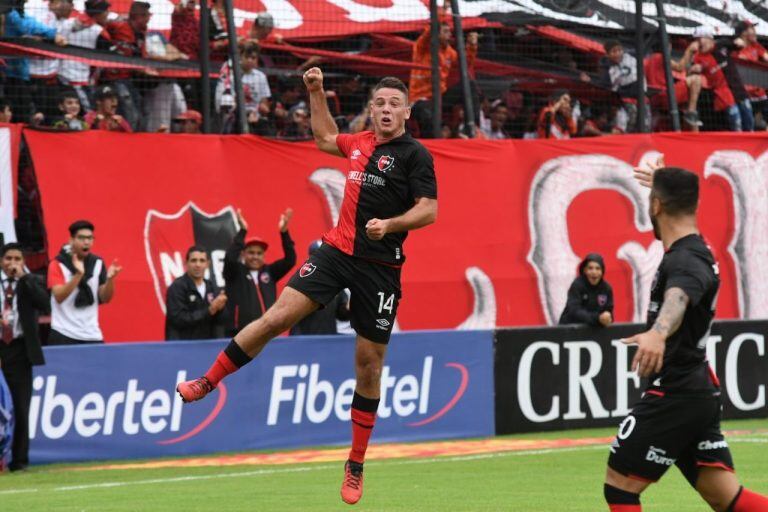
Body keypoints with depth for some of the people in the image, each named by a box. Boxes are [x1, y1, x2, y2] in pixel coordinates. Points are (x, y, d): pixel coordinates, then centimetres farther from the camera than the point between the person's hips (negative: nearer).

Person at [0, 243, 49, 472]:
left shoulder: (32, 282, 5)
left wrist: (23, 278, -13)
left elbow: (45, 306, -13)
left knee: (21, 406, 1)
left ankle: (19, 458, 9)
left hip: (19, 349, 0)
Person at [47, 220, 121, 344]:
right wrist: (78, 274, -29)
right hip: (64, 334, -4)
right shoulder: (58, 264, -5)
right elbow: (59, 296, -18)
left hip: (92, 335, 4)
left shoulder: (97, 263, 7)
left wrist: (110, 279, -15)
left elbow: (105, 298, 5)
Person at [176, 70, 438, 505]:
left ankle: (356, 467, 12)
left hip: (380, 268, -4)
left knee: (369, 364, 2)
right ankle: (207, 382, 1)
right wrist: (316, 92, 28)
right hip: (337, 251, 4)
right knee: (278, 317, -11)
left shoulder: (415, 154, -6)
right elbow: (325, 137, 33)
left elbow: (429, 209, -14)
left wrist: (390, 224, -28)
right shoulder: (360, 144, 11)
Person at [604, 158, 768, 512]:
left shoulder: (684, 261, -17)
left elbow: (677, 299, -42)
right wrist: (664, 184, 58)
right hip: (700, 393, 9)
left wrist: (657, 334, -62)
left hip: (674, 396, -9)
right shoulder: (697, 250, 12)